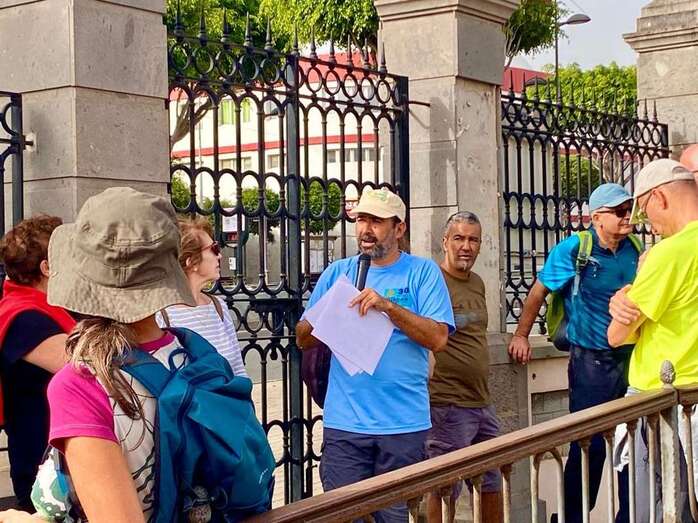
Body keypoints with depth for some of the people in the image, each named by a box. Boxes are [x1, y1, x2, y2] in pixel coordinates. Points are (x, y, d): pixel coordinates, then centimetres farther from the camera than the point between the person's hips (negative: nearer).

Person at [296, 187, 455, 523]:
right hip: (345, 423, 2)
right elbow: (303, 339, 10)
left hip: (403, 424, -2)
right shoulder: (337, 272, 9)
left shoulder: (422, 271, 1)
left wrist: (388, 306, -19)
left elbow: (437, 339, -9)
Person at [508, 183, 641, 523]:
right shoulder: (574, 249, -9)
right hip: (591, 361, -5)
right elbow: (539, 291, -1)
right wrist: (521, 335, -1)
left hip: (631, 358, 5)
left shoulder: (634, 250, 4)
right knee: (589, 445, -2)